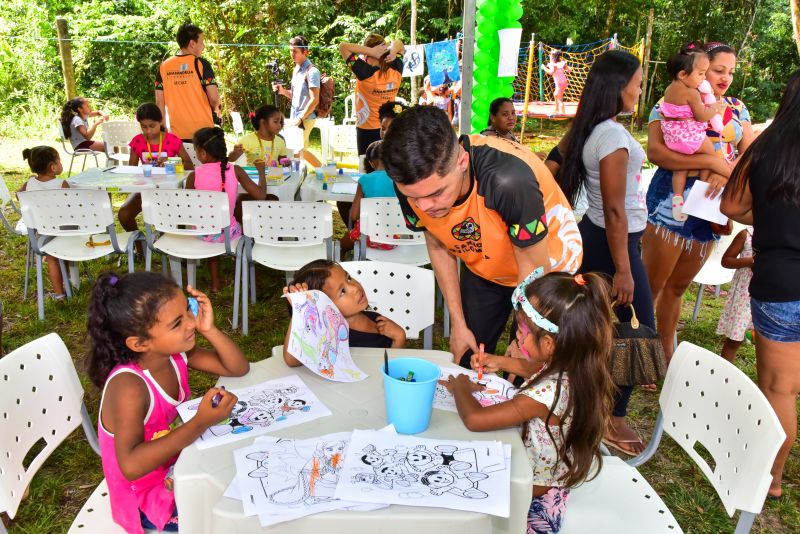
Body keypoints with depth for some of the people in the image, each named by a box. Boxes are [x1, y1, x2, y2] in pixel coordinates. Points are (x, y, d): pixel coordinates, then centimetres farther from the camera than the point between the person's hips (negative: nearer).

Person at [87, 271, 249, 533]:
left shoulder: (176, 353, -11)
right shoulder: (129, 387, -31)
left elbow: (239, 368, -4)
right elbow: (131, 466, -39)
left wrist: (209, 330, -21)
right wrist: (200, 423, -43)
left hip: (176, 467, 7)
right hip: (147, 499, -6)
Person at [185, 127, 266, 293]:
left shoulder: (194, 175, -12)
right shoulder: (235, 170, -13)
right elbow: (260, 195, -13)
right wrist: (261, 172, 3)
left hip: (201, 233, 1)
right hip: (227, 233, 0)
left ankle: (215, 281, 37)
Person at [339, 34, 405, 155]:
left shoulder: (366, 73, -21)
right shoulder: (396, 71, -6)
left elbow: (343, 46, -18)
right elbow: (398, 44, 11)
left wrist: (371, 52, -22)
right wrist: (393, 51, -12)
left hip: (367, 131, -5)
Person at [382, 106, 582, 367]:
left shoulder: (508, 180, -42)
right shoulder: (412, 185, -25)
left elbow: (535, 270, -27)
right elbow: (438, 248, -6)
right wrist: (459, 324, 0)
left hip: (548, 263, -4)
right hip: (482, 269, 4)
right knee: (468, 361, 12)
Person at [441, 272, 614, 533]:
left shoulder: (548, 393, -36)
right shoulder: (574, 371, -10)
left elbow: (474, 419, -33)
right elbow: (540, 373, 17)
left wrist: (460, 388, -13)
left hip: (532, 505, -8)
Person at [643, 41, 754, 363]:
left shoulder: (737, 109, 11)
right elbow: (655, 152, -21)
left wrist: (728, 174, -17)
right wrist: (713, 162, -22)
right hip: (672, 204, -6)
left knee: (678, 287, 17)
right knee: (651, 286, 1)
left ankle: (666, 354, 31)